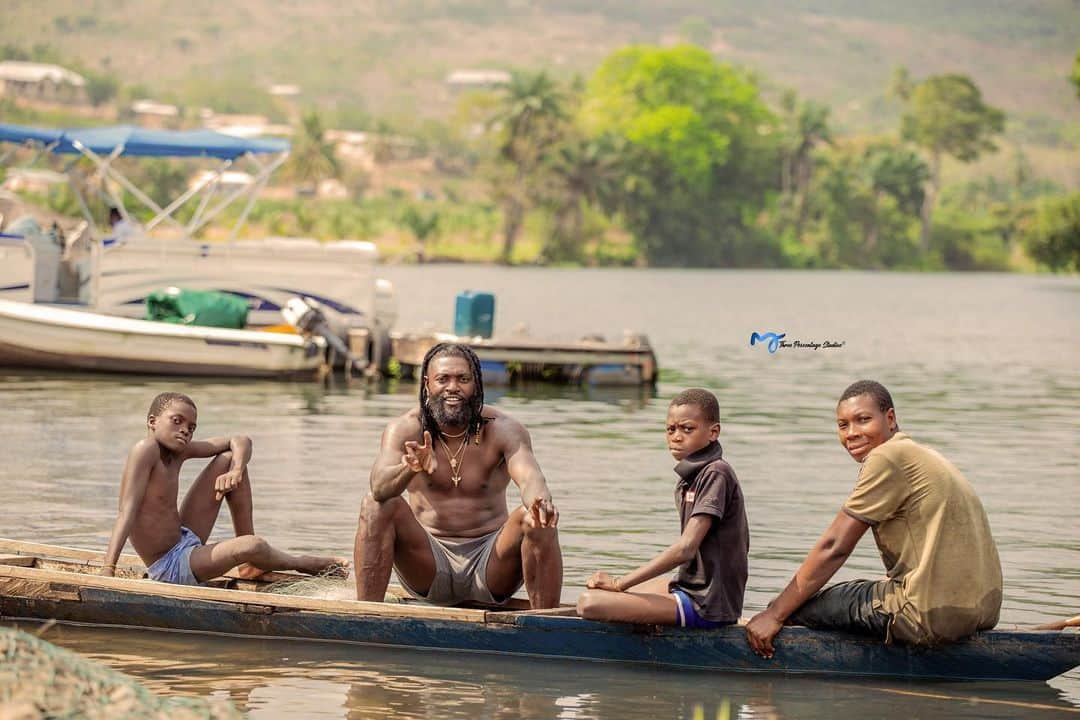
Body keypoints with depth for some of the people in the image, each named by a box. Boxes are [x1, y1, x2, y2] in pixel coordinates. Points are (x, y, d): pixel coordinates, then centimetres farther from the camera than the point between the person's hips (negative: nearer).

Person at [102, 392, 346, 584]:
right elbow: (127, 512, -30)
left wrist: (235, 472, -13)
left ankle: (250, 565, 10)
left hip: (184, 539, 10)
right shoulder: (146, 449, -21)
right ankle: (303, 564, 6)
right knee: (253, 547, -32)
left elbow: (240, 442, 9)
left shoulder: (178, 450, 2)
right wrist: (108, 569, -37)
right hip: (170, 568, -10)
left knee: (229, 459, 10)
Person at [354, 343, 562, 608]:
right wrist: (411, 467, -48)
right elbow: (379, 486, -24)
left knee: (537, 520, -26)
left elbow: (529, 476, -25)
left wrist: (540, 501, -50)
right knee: (378, 504, -21)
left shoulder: (502, 430, -5)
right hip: (429, 569, 0)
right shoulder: (405, 429, -5)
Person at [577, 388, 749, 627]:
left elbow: (685, 548, -22)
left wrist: (620, 583, -19)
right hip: (691, 587, 10)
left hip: (705, 606, -10)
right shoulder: (689, 477, 12)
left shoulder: (716, 473, -15)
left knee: (590, 603, -22)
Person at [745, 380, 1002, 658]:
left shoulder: (888, 457, -9)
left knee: (793, 607, -3)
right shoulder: (920, 456, 20)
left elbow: (833, 547, -9)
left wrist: (775, 614, -6)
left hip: (934, 614, -10)